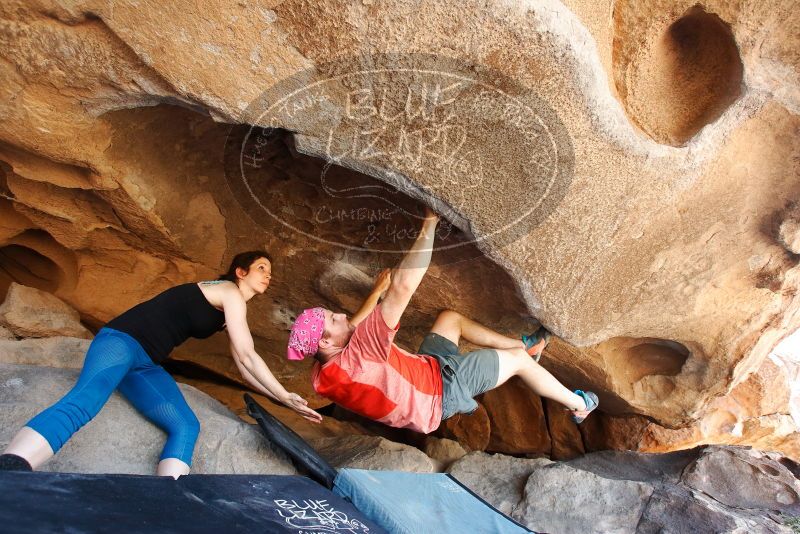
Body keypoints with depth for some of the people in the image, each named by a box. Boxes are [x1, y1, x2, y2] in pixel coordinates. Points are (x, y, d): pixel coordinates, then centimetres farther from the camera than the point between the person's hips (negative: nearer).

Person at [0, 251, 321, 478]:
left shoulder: (233, 314, 21)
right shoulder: (231, 292, -6)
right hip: (122, 340, -8)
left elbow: (244, 368, 20)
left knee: (186, 427, -16)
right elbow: (248, 357, -11)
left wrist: (282, 398, 18)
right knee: (82, 402, -36)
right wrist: (286, 398, -6)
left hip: (147, 365, 8)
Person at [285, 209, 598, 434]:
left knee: (451, 317, 20)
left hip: (421, 372, 9)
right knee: (518, 360, 4)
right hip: (441, 389, -9)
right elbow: (403, 286, -43)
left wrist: (376, 291, 16)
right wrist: (429, 224, -36)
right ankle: (578, 405, 28)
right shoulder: (359, 355, -39)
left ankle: (525, 345, 32)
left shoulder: (321, 375, -11)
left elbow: (350, 329, 11)